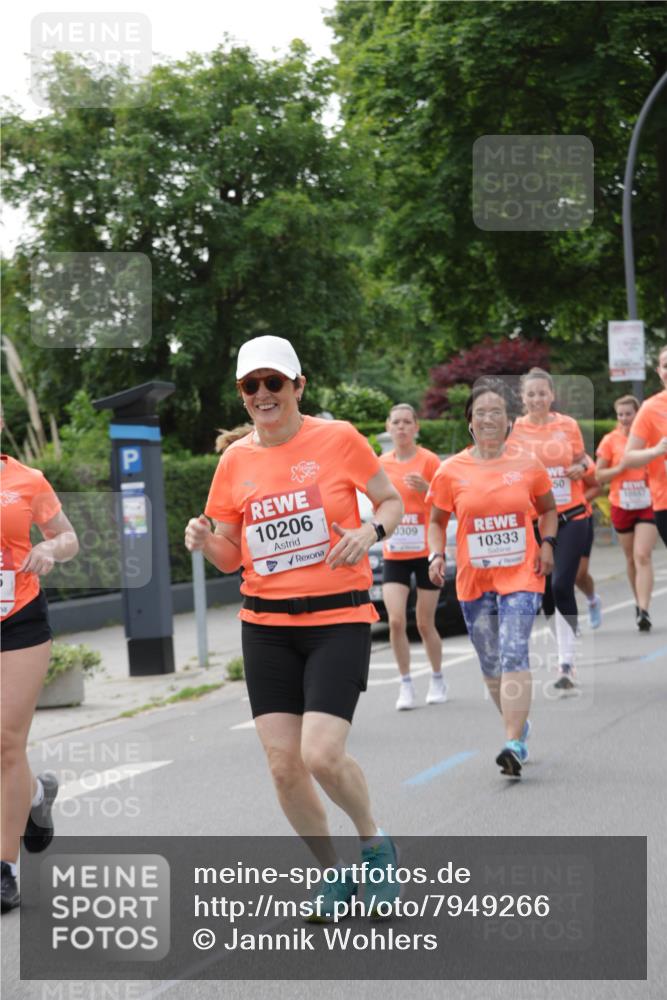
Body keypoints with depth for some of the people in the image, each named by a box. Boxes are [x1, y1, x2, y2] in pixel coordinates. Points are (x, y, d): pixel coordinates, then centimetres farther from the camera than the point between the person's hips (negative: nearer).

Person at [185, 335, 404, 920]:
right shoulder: (236, 460, 4)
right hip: (266, 625, 4)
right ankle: (333, 873, 21)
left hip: (339, 617, -4)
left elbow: (393, 501, 6)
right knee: (284, 765, -1)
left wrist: (370, 531, -16)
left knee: (322, 755, -17)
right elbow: (230, 557, 11)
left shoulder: (337, 438, -5)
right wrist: (204, 541, -11)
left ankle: (374, 841, 14)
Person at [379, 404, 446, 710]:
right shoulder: (382, 463, 5)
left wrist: (425, 489, -22)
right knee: (396, 621, -11)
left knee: (425, 624, 4)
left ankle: (437, 680, 23)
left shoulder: (428, 460, -5)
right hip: (394, 554, 3)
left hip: (426, 551, -3)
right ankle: (406, 684, 0)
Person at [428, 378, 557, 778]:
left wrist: (548, 543, 0)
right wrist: (437, 555, -4)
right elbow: (437, 521, 12)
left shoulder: (528, 465, -1)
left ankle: (515, 744, -19)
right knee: (491, 664, 11)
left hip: (521, 576, -2)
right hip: (474, 580, 2)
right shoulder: (451, 471, -1)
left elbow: (548, 509, 16)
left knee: (514, 656, -16)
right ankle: (519, 724, 34)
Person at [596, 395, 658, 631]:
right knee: (631, 558, 12)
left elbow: (658, 467, 13)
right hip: (622, 506, 2)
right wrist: (621, 468, -13)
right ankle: (639, 603, 28)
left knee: (642, 556, -14)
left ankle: (644, 611, -20)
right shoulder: (610, 440, 0)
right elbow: (599, 476, 2)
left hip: (648, 505, -2)